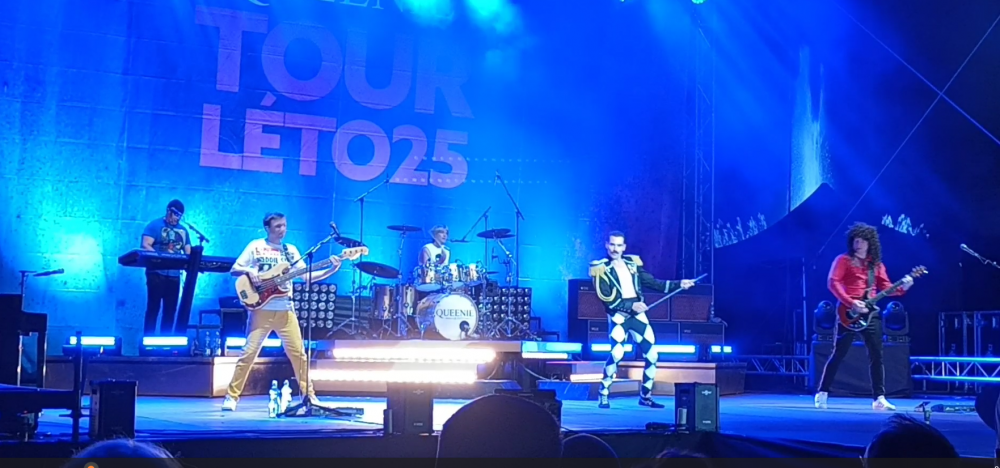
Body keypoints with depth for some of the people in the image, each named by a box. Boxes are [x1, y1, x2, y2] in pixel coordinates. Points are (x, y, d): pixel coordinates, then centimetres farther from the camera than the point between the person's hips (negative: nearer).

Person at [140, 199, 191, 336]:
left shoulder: (183, 230, 16)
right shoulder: (155, 225, -1)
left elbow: (188, 252, 13)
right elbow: (145, 245, -13)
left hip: (174, 275, 5)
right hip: (157, 273, -5)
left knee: (170, 310, 6)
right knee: (153, 308, -4)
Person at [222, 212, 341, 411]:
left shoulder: (291, 250, 12)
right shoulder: (255, 246, 3)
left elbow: (307, 276, 7)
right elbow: (234, 270, 4)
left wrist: (331, 270, -5)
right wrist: (248, 270, -17)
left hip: (285, 311, 3)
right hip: (261, 309, -3)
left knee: (298, 353, 3)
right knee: (249, 352, -6)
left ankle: (309, 395, 13)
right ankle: (232, 396, 2)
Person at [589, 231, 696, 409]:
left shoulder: (633, 263, 12)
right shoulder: (601, 269, -3)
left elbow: (652, 282, 15)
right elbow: (607, 299, -10)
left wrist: (678, 284, 7)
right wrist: (631, 306, -18)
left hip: (638, 314, 5)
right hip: (618, 315, -5)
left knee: (651, 355, 4)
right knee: (617, 353, -22)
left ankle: (645, 396, 20)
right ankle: (603, 395, -7)